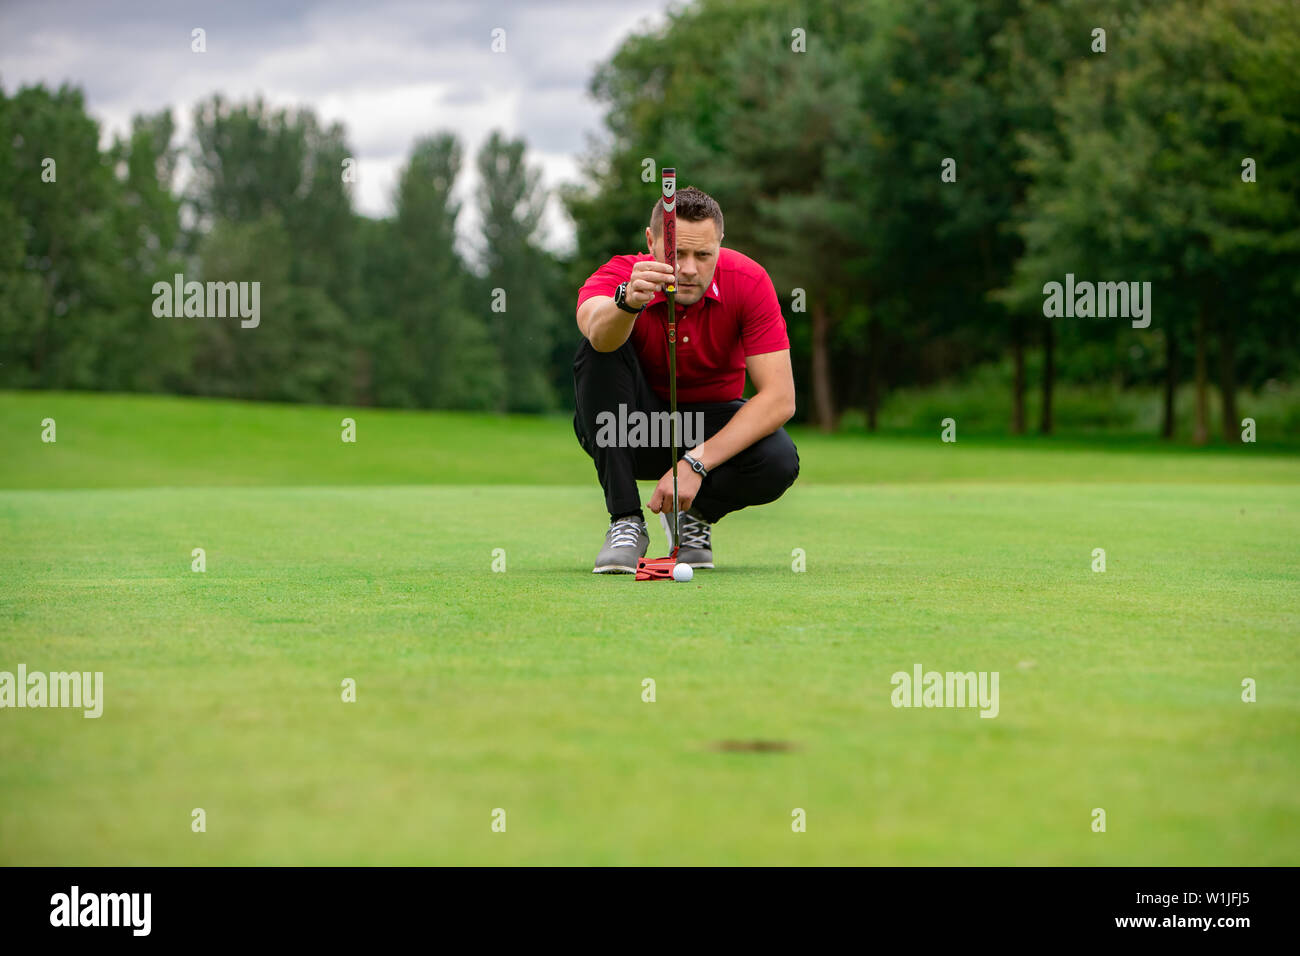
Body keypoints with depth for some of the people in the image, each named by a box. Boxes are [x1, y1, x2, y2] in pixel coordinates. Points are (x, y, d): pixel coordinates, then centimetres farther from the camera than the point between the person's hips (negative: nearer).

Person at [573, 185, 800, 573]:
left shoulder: (749, 282, -20)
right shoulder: (618, 276, -23)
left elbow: (780, 397, -24)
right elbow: (597, 329, -49)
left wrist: (696, 463, -31)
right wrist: (628, 303, -74)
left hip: (711, 428, 0)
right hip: (632, 429, 0)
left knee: (779, 461, -32)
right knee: (599, 351, -32)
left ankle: (694, 513, 2)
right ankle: (625, 520, -25)